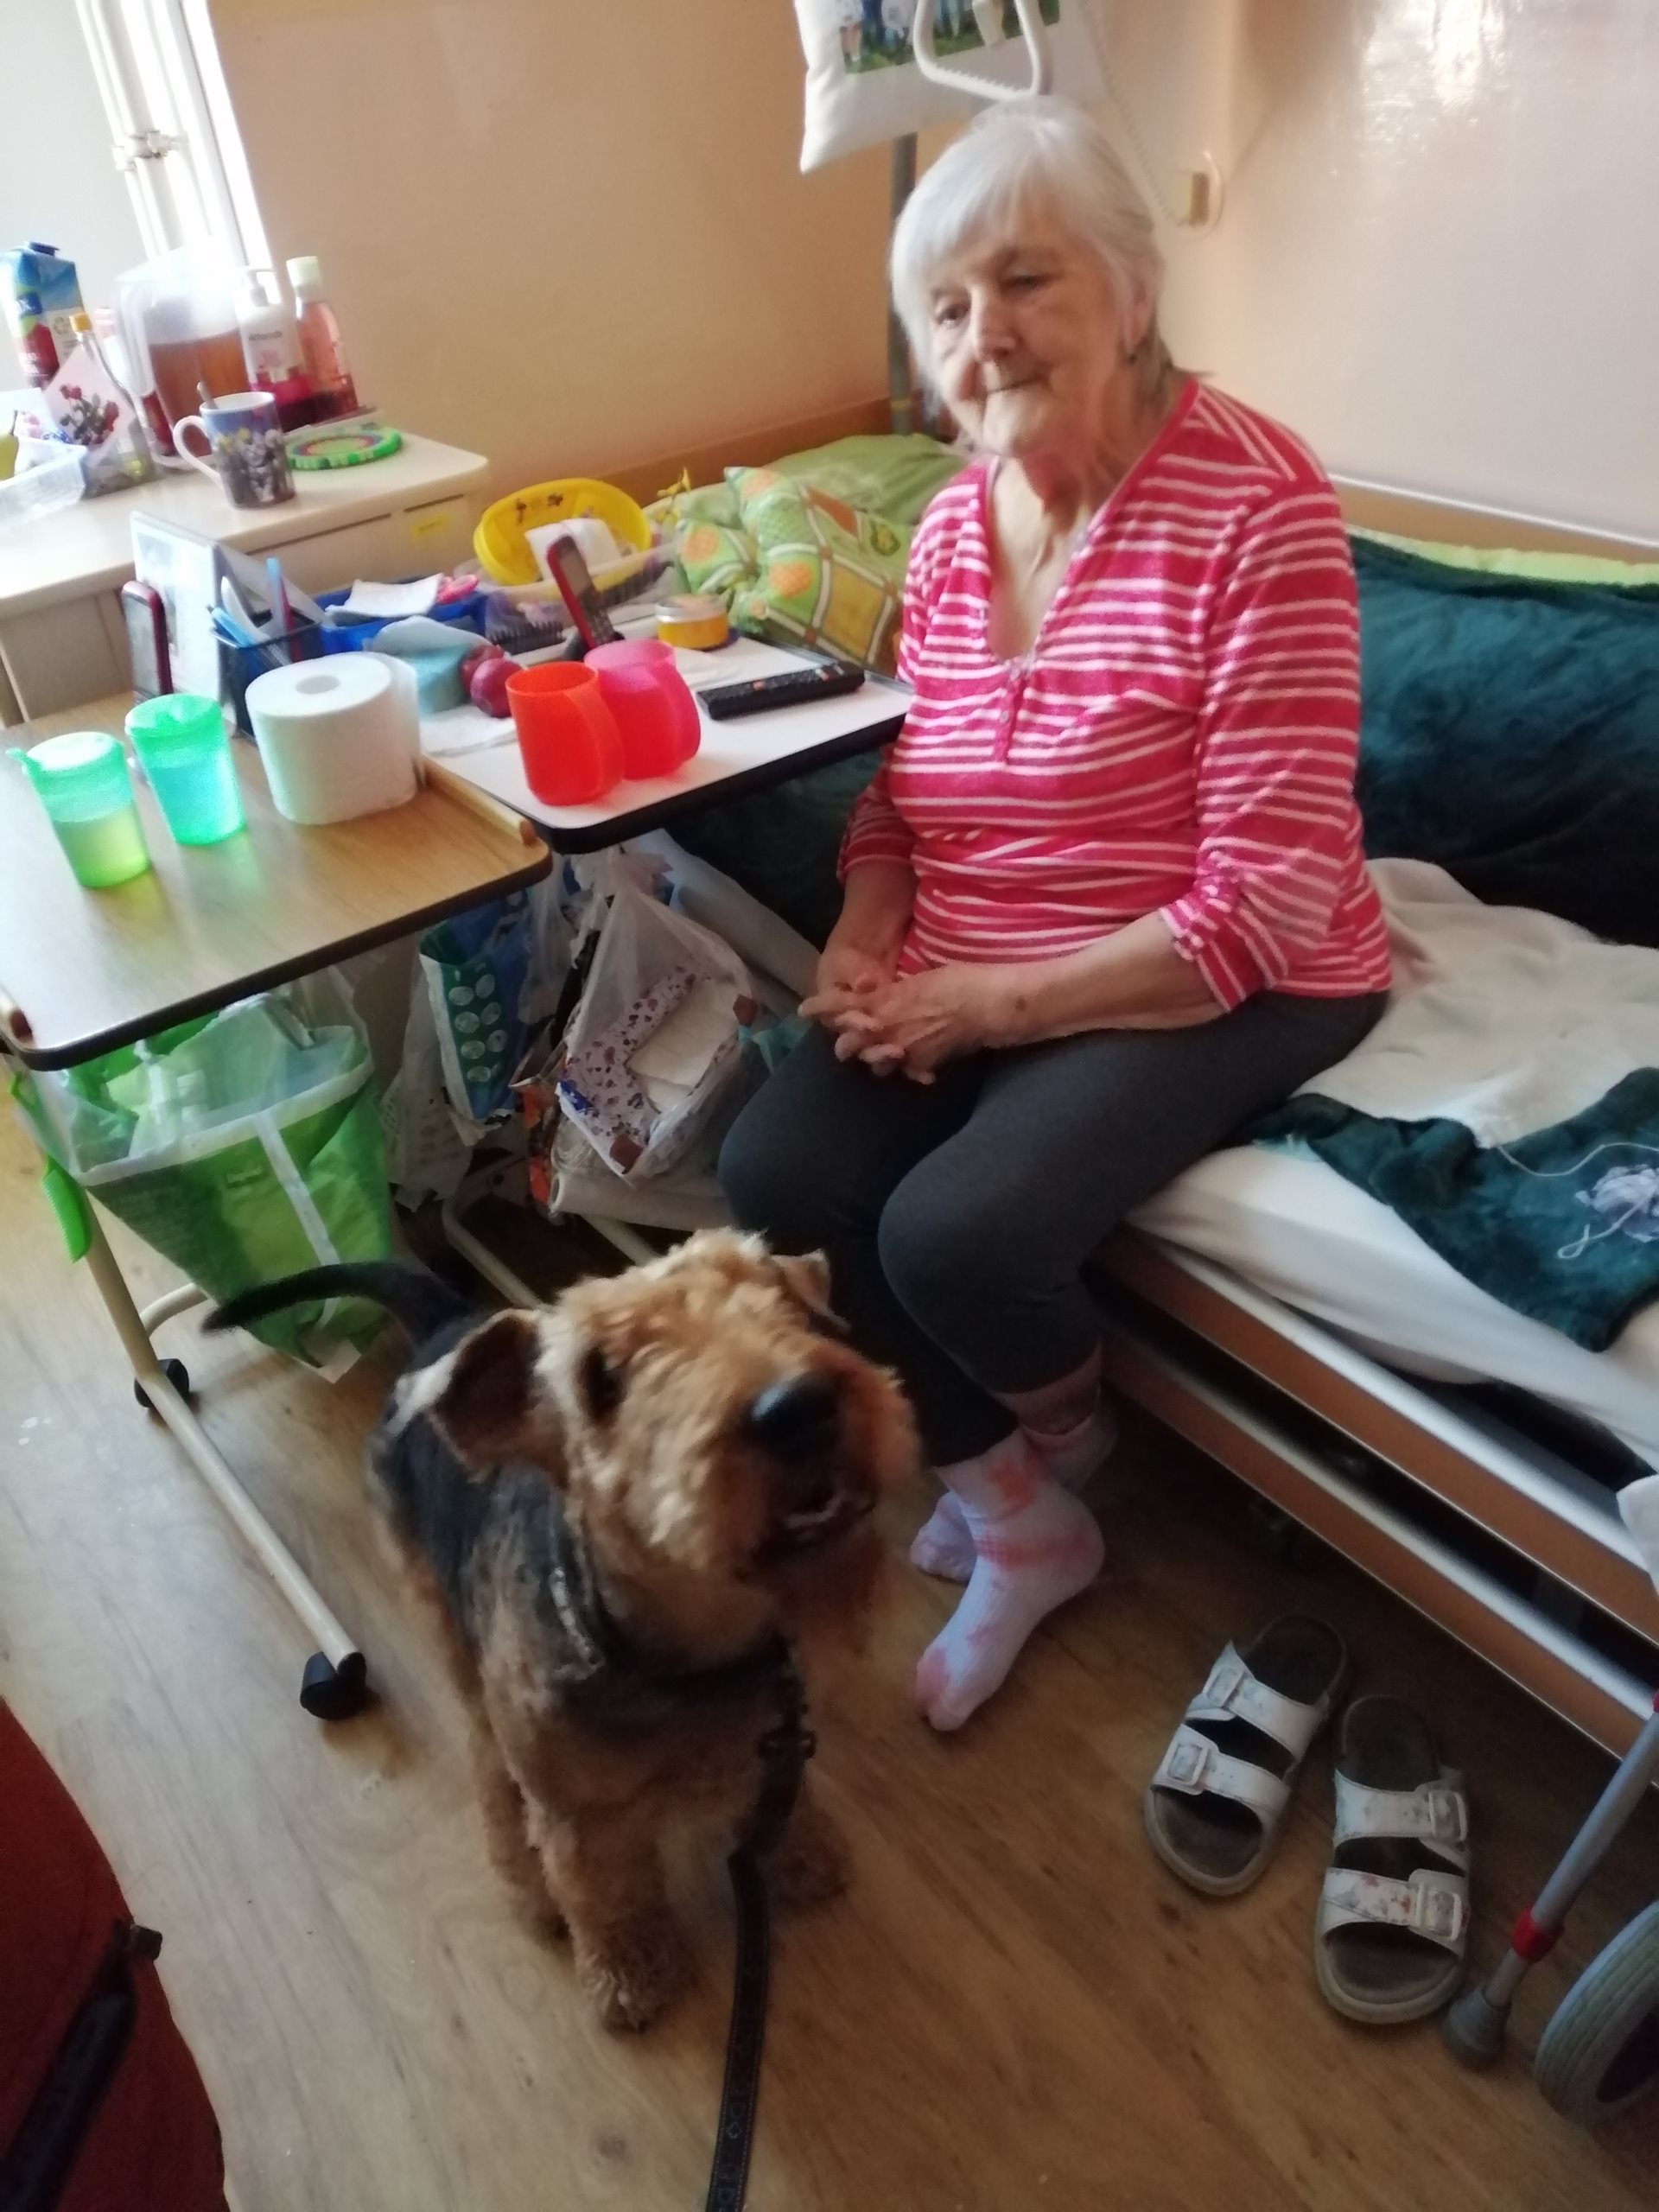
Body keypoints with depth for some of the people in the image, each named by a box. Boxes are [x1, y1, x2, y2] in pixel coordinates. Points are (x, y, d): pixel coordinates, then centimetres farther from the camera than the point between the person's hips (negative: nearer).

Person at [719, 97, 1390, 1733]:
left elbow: (1267, 904, -22)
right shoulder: (954, 521, 4)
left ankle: (1059, 1437, 15)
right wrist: (865, 936, -8)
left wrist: (986, 1003, -20)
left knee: (953, 1230, -26)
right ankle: (1016, 1516, 9)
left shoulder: (1252, 504, -17)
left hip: (1208, 992, -6)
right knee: (774, 1169, -12)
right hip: (961, 987, 7)